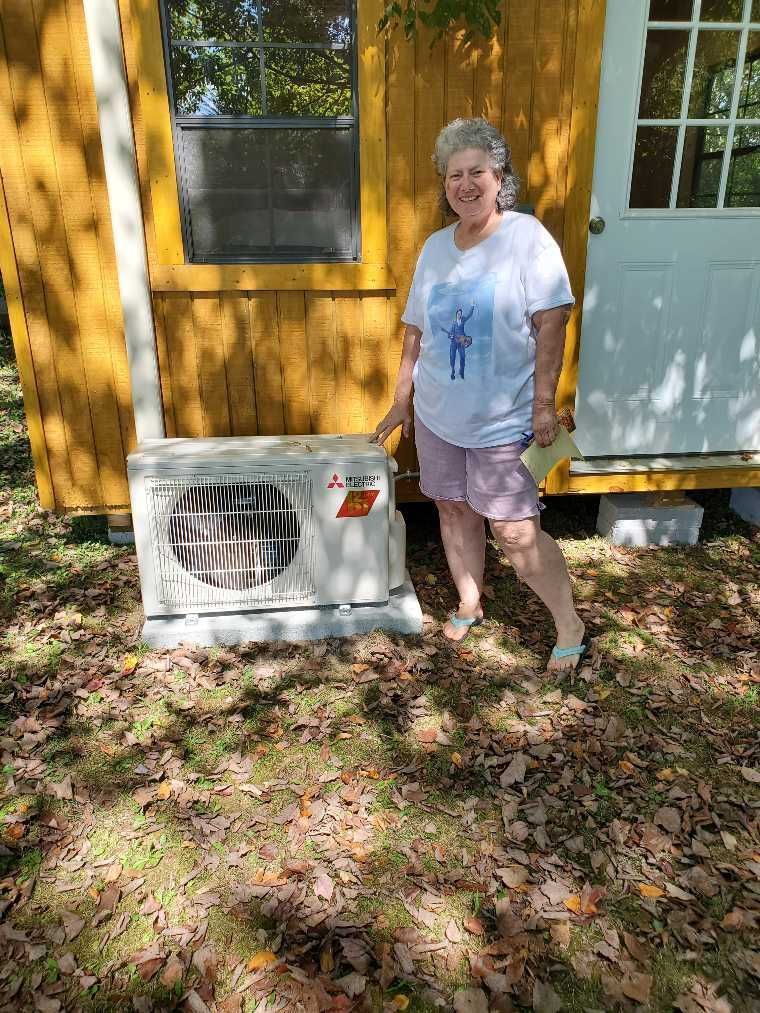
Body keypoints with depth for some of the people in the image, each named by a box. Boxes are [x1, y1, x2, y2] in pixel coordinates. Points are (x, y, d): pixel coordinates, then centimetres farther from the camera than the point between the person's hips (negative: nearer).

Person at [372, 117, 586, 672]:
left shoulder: (527, 237, -9)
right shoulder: (435, 246, 8)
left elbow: (551, 324, -13)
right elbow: (415, 331, 12)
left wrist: (544, 403, -17)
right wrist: (401, 401, 13)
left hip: (504, 421, -5)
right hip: (437, 416, 6)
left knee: (515, 532, -3)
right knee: (454, 510, 15)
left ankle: (569, 625, 18)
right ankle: (469, 603, 36)